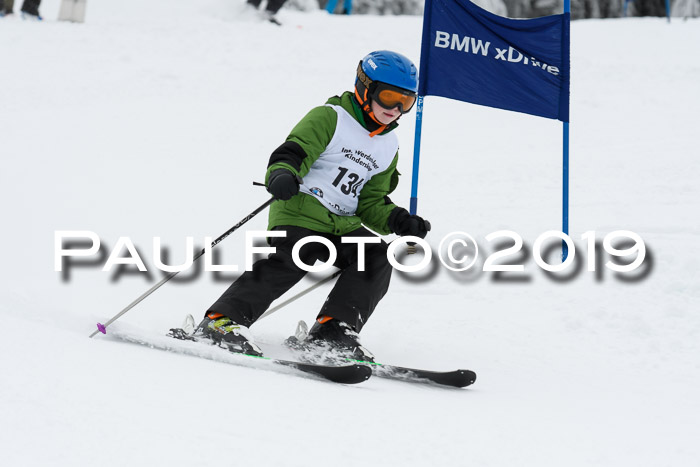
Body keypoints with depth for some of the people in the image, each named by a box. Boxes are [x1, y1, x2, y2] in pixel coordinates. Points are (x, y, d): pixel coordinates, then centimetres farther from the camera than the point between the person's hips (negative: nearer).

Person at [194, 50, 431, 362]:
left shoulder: (388, 147, 20)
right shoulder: (330, 118, 0)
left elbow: (371, 203, 21)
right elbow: (293, 152, -12)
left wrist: (400, 222, 2)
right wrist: (282, 175, -35)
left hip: (343, 225, 7)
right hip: (300, 212, -7)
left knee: (377, 257, -16)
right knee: (288, 262, -29)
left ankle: (333, 331, -16)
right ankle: (223, 320, -27)